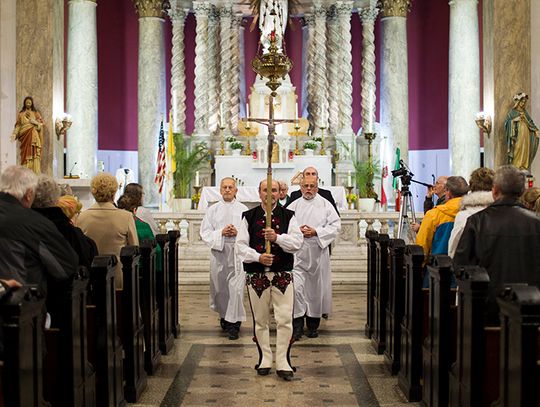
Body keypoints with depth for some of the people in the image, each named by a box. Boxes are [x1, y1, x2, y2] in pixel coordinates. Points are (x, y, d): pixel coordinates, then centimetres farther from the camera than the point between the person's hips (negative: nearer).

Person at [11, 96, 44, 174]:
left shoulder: (36, 113, 11)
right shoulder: (21, 114, 12)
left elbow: (41, 124, 5)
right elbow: (18, 125, 6)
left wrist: (35, 122, -13)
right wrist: (14, 134, -8)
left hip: (33, 136, -1)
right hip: (24, 136, 1)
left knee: (34, 153, -9)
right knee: (25, 154, -5)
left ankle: (35, 173, -11)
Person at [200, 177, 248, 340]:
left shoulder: (243, 209, 6)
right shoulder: (213, 209, 9)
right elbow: (205, 232, 4)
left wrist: (237, 233, -14)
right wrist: (221, 233, -11)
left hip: (238, 253, -2)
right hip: (218, 253, 2)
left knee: (236, 288, -9)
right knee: (220, 288, 8)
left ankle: (233, 323, -5)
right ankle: (224, 316, 29)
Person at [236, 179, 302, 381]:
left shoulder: (288, 216, 6)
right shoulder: (248, 217, 6)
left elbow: (297, 242, -4)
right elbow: (240, 245, 0)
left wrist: (277, 237, -19)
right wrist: (258, 257, -15)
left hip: (283, 275, 0)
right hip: (256, 275, 1)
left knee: (285, 319, -5)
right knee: (260, 320, 8)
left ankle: (283, 363, 2)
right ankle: (264, 360, 21)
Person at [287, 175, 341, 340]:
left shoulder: (325, 205, 5)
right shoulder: (293, 206, 9)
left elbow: (336, 225, -1)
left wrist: (316, 232, -12)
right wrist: (297, 231, -12)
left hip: (318, 253, 0)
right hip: (297, 253, 0)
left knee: (316, 288, 7)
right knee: (296, 287, -12)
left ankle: (313, 325, 20)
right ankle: (297, 325, -6)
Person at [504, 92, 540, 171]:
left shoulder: (525, 112, 17)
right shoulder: (513, 112, 0)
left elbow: (530, 122, 16)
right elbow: (506, 122, -5)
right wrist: (513, 120, -21)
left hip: (526, 136, 6)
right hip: (518, 136, -6)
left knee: (525, 152, 2)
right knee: (517, 152, -10)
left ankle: (524, 168, 4)